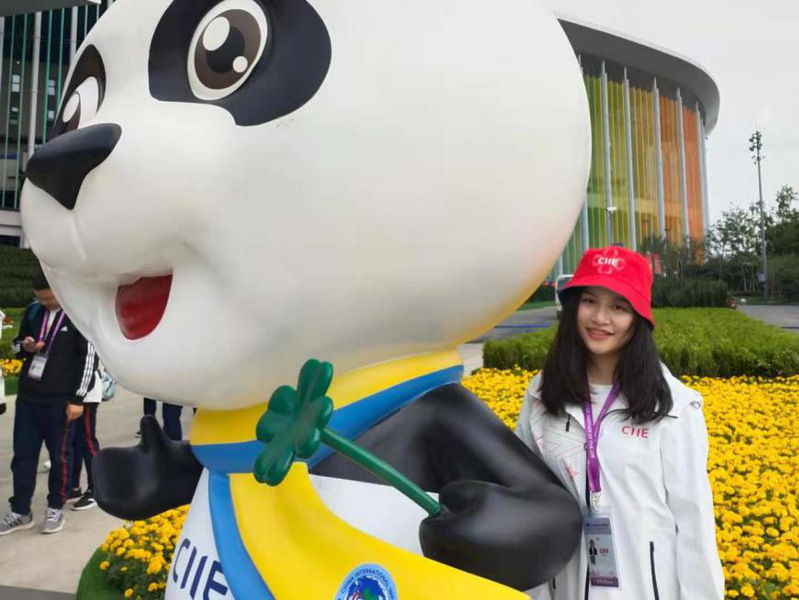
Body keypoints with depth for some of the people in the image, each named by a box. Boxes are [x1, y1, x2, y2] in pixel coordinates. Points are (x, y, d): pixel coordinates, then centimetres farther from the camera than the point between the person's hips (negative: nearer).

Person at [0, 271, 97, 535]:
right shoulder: (32, 311, 6)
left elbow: (88, 358, -11)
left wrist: (77, 398, -13)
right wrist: (24, 347, -7)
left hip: (60, 399, -5)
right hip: (27, 396, 6)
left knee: (59, 455, 6)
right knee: (23, 454, 12)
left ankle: (55, 509, 21)